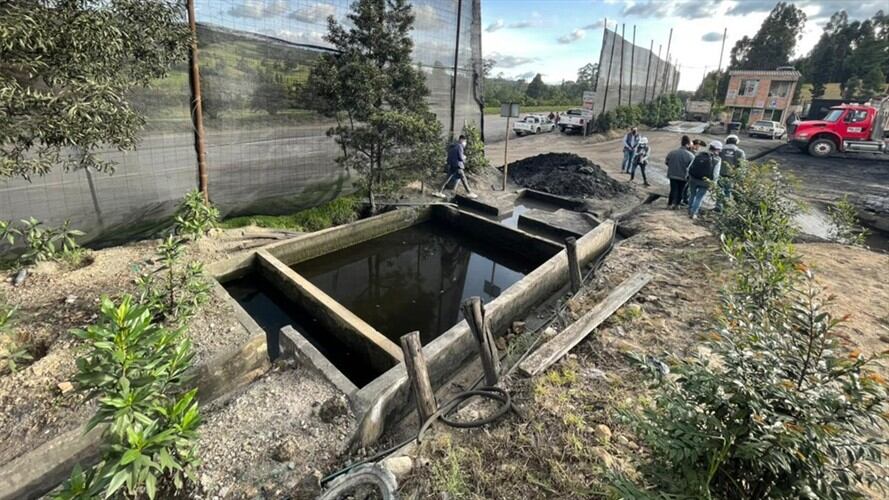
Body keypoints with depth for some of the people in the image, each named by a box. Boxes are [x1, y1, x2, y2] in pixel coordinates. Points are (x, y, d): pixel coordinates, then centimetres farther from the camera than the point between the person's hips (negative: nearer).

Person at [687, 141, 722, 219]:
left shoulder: (699, 155, 1)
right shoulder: (717, 159, -7)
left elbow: (689, 167, 1)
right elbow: (715, 174, -10)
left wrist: (689, 177, 13)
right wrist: (713, 183, 6)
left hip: (693, 179, 3)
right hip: (704, 182, -3)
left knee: (692, 195, 20)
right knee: (699, 197, 10)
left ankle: (689, 211, 29)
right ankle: (693, 213, 7)